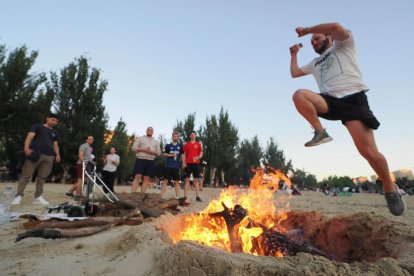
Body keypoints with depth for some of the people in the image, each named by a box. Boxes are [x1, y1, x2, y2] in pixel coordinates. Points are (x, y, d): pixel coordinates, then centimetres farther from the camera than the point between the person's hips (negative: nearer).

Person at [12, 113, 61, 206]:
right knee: (26, 175, -7)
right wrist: (26, 148, -19)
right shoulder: (37, 126, 10)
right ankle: (18, 196, -4)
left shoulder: (54, 133, 26)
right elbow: (30, 136, -3)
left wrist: (57, 154, 5)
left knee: (42, 177, 2)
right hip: (36, 154, -5)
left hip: (49, 156, 5)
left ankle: (38, 196, 7)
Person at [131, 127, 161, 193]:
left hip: (150, 161, 3)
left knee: (146, 178, 0)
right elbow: (134, 147, 2)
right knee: (137, 176, -12)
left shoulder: (156, 141, 19)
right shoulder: (140, 138, 11)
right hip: (140, 159, -3)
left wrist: (153, 152, -8)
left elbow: (159, 152, 14)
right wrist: (143, 149, -13)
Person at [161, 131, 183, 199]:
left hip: (176, 166, 2)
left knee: (177, 181, 5)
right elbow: (164, 153, 3)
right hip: (168, 166, -2)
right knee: (165, 181, -2)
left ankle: (177, 196, 11)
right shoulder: (168, 145, 5)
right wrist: (171, 155, -11)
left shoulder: (180, 146, 9)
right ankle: (162, 196, 0)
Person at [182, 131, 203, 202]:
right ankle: (185, 196, 1)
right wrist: (183, 162, -4)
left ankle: (197, 196, 7)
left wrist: (198, 157, -14)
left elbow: (201, 153, 8)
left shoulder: (199, 144, 10)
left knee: (196, 180, 4)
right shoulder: (186, 144, 9)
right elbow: (184, 154, 8)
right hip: (188, 163, -1)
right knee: (187, 179, -1)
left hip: (196, 163, 1)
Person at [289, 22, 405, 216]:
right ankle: (321, 132, -18)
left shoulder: (343, 45, 17)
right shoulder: (315, 63, 34)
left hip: (353, 99, -4)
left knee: (368, 151, -17)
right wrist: (294, 54, 35)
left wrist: (306, 30, 3)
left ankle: (390, 188, 6)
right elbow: (294, 73, 38)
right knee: (299, 95, -27)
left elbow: (336, 27, -4)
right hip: (330, 100, 5)